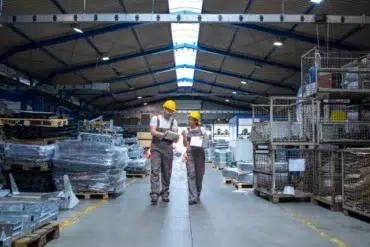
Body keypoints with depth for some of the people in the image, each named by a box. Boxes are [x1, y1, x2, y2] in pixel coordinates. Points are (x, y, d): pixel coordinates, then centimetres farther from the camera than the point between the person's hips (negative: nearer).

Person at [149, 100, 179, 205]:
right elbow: (153, 132, -10)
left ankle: (165, 193, 18)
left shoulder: (173, 121, 11)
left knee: (166, 172, 7)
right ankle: (154, 194, -14)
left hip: (168, 148, 3)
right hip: (156, 147, -3)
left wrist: (175, 137, -20)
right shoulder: (155, 118, 3)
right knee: (155, 170, -12)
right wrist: (163, 134, -28)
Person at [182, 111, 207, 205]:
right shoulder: (187, 131, 8)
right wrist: (184, 136, -8)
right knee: (191, 174, -10)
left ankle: (197, 195, 21)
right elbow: (185, 144, 7)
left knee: (199, 175, 5)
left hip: (200, 152, 0)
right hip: (190, 153, 1)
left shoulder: (202, 129, 3)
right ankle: (193, 198, -15)